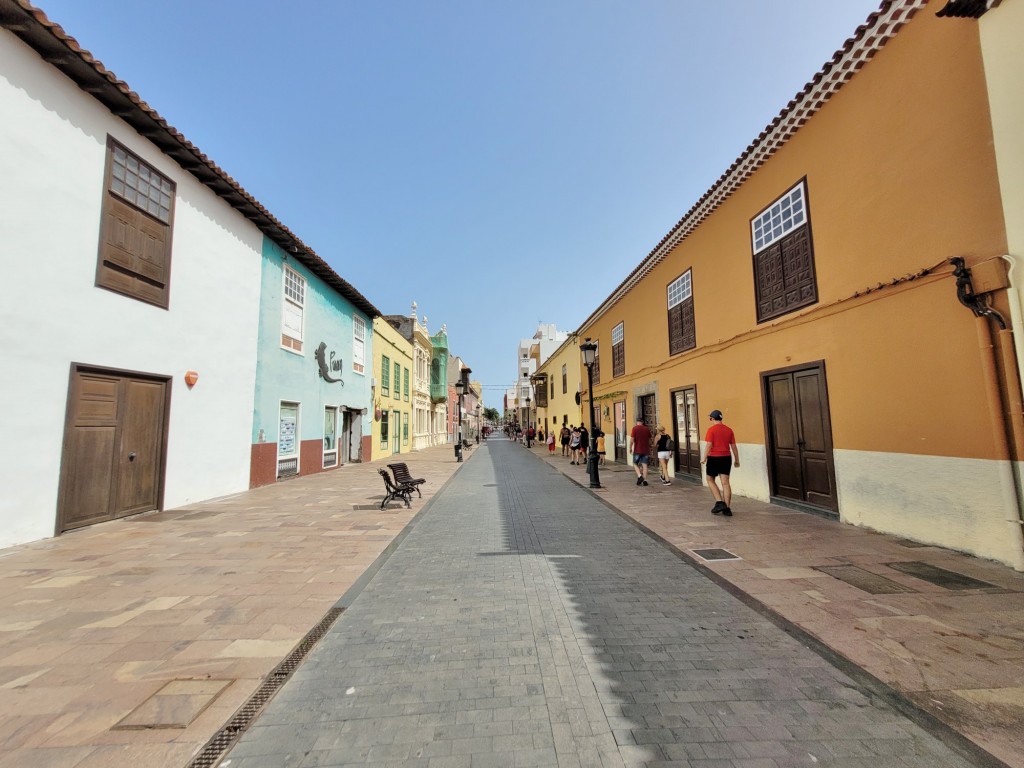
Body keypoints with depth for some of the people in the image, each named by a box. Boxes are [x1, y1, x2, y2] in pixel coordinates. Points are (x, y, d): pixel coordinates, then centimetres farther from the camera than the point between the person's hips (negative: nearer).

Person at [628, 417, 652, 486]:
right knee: (644, 465, 6)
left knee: (635, 463, 9)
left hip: (637, 450, -3)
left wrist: (630, 448, 1)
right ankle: (645, 480, 4)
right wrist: (649, 448, 28)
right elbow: (649, 440, 14)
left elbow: (632, 439, -10)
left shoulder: (635, 428, -7)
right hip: (645, 450, 3)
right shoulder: (647, 429, 5)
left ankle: (639, 476, -10)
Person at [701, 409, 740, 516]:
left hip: (714, 458, -5)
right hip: (726, 458, 5)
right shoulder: (729, 430, 6)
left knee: (710, 480, 12)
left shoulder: (711, 429, -9)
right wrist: (736, 460, 16)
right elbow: (734, 446, 8)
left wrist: (704, 458, -10)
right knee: (725, 482, 5)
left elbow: (708, 445, -15)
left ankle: (720, 502, 1)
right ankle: (727, 508, 5)